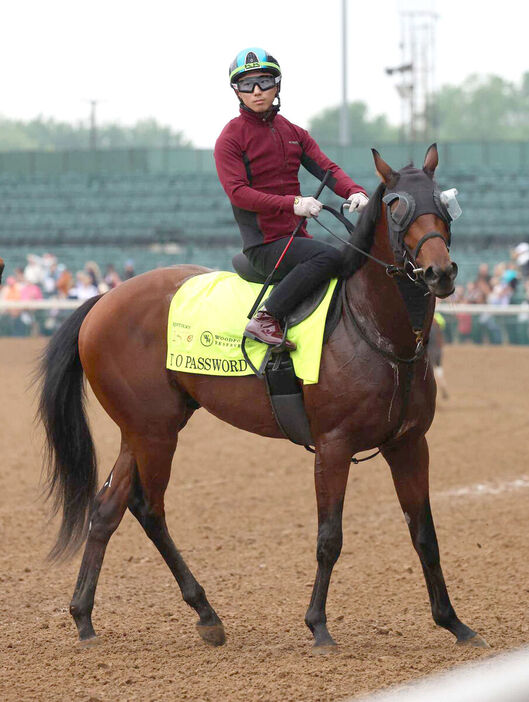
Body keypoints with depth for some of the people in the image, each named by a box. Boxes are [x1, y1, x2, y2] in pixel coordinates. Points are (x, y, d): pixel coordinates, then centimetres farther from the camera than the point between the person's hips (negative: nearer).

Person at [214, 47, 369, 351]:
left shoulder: (295, 134, 16)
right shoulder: (231, 138, -4)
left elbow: (326, 168, 5)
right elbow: (237, 192, -16)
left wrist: (355, 192, -18)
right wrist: (292, 204, -28)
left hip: (296, 236, 7)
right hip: (264, 244, -7)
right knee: (330, 256, -30)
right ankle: (266, 319, -31)